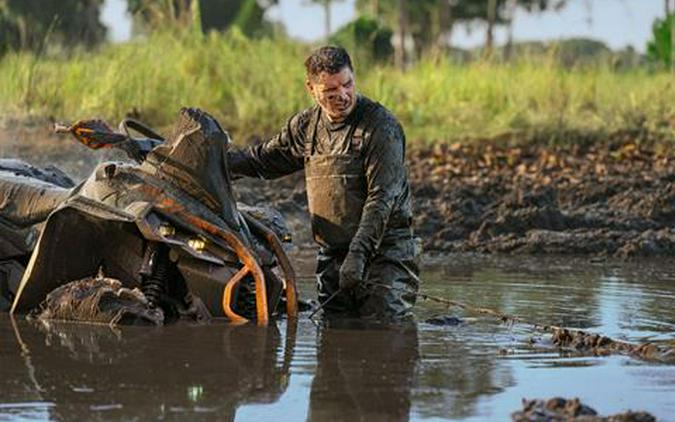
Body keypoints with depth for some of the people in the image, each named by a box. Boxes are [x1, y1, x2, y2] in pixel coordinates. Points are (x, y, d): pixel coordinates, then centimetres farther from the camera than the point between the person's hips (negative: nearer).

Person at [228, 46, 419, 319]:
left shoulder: (381, 126, -11)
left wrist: (358, 254, -25)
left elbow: (381, 199, -17)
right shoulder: (306, 125, 9)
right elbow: (263, 160, 24)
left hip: (383, 249, -6)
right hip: (332, 255, 6)